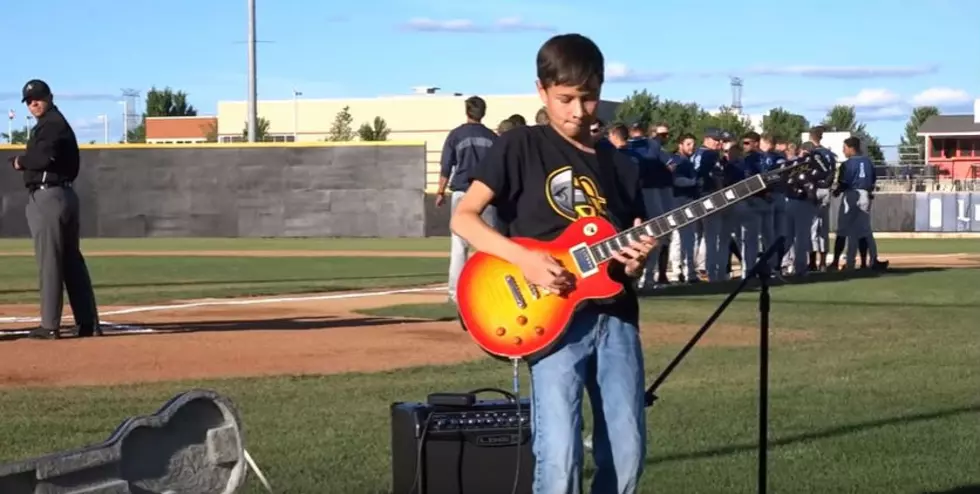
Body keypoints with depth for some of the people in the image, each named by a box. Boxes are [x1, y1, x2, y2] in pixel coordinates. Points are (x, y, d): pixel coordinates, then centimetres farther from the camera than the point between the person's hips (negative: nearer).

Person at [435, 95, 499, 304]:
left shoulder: (456, 135, 0)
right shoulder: (492, 137, 5)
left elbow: (446, 167, -2)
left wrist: (441, 191, 5)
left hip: (462, 193, -1)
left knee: (459, 244, 0)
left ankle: (456, 291, -3)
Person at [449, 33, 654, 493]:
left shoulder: (620, 166, 15)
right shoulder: (520, 146, 2)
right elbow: (463, 217, -4)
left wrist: (636, 260, -6)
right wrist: (523, 258, -16)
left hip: (615, 317, 5)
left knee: (627, 454, 4)